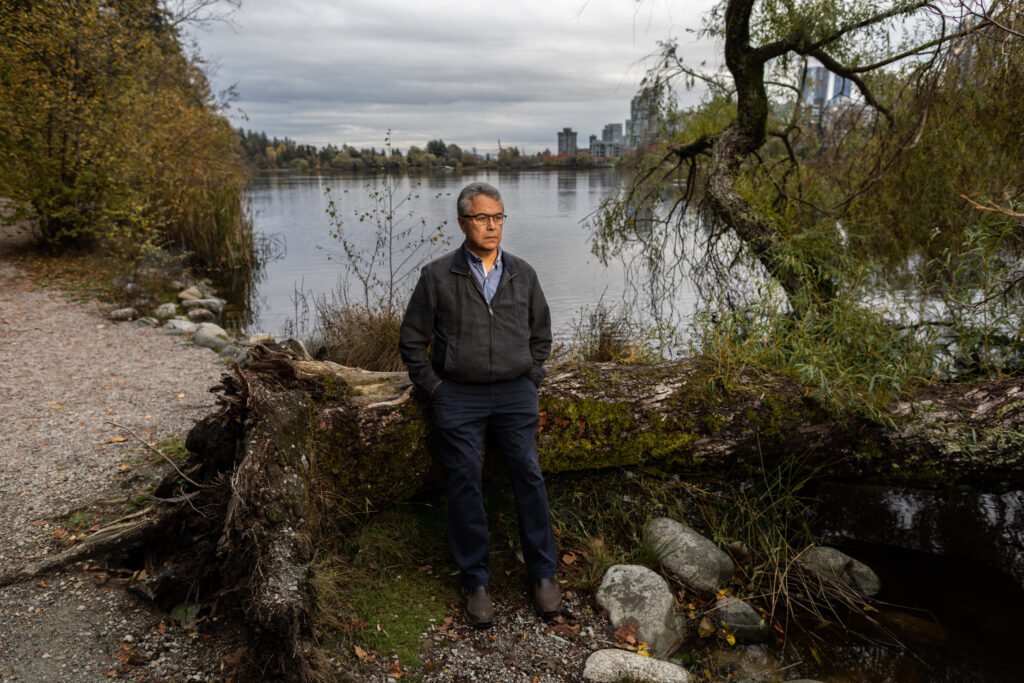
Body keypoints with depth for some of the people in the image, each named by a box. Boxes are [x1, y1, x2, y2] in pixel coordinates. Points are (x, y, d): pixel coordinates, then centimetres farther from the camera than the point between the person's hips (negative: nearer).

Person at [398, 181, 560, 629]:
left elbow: (541, 334, 21)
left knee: (529, 477, -1)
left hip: (515, 394, 2)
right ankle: (475, 582, 16)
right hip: (458, 397, -1)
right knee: (465, 486, 1)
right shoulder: (437, 276, 1)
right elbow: (412, 340, 6)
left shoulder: (523, 275, 9)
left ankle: (543, 573, 15)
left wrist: (530, 381, 11)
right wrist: (434, 387, 0)